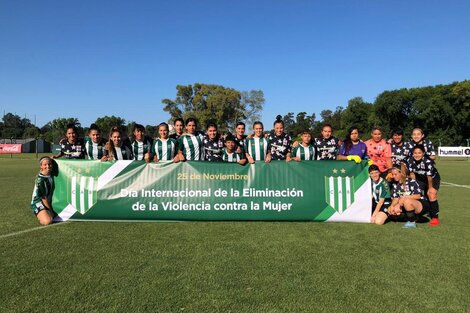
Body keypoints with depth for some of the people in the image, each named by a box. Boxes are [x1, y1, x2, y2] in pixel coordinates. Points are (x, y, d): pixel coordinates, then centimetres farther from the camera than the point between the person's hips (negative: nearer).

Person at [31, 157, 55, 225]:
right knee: (47, 221, -27)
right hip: (38, 202, -7)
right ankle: (40, 215, 4)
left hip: (48, 202, 7)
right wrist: (50, 210, -10)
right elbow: (44, 197, -16)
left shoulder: (51, 174, -2)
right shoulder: (40, 179, -19)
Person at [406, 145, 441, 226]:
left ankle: (435, 218, -9)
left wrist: (430, 188, -14)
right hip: (420, 179, 4)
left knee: (431, 196, -19)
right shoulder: (410, 161, -22)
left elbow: (429, 177, -25)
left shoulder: (427, 162, -35)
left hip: (433, 178, -4)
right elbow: (412, 173, -11)